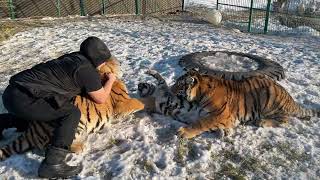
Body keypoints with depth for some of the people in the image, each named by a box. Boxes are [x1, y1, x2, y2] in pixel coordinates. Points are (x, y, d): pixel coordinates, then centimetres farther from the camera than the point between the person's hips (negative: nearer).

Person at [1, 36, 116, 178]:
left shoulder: (72, 58, 13)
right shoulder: (86, 69, -10)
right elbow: (101, 98, 0)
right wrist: (110, 80, 16)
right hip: (24, 99, -9)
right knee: (72, 113, -11)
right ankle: (52, 164, -18)